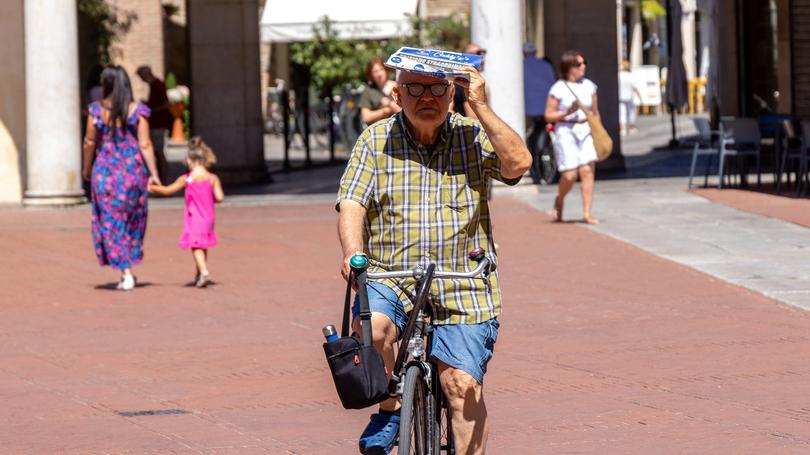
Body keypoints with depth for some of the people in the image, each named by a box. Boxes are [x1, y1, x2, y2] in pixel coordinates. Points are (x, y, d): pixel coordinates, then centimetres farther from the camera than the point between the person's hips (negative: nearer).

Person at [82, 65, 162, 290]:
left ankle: (126, 274, -2)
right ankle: (128, 267, 25)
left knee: (112, 221, 5)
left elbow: (90, 142, 0)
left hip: (105, 170, -1)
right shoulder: (137, 110, -6)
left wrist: (87, 168, 15)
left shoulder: (97, 110, -7)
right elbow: (145, 144, -8)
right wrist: (153, 173, -4)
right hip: (134, 169, 1)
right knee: (133, 220, 18)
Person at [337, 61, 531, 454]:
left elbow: (518, 163, -11)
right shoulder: (376, 140, 6)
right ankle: (389, 410, -3)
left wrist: (481, 108, -13)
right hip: (390, 277, 0)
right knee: (370, 328, -29)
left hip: (462, 286, 0)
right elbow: (351, 202, -1)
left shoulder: (472, 136, 6)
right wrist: (353, 253, -20)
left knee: (463, 385, -9)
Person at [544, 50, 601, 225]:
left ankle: (587, 213, -5)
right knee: (570, 175, -9)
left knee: (588, 171, -7)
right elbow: (549, 115, -3)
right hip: (566, 132, -4)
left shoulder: (589, 86, 11)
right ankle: (559, 201, 21)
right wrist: (567, 113, -16)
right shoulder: (558, 88, -4)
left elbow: (595, 112, 18)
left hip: (586, 131, 4)